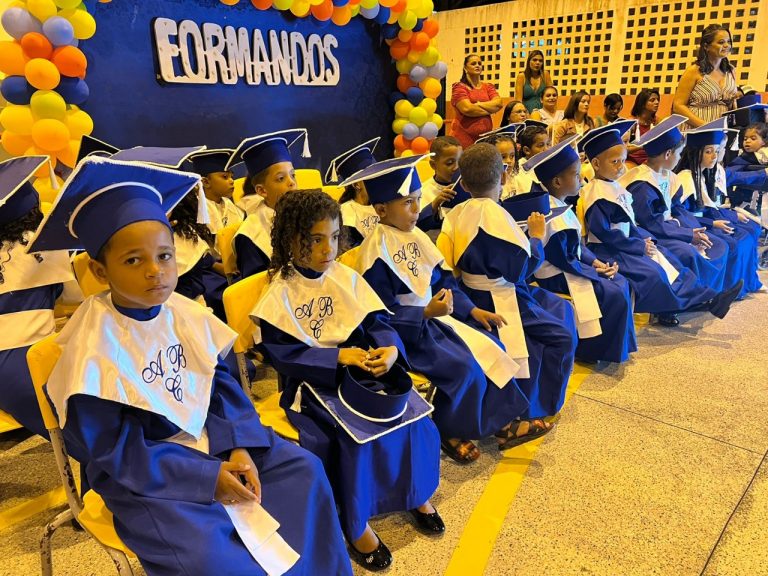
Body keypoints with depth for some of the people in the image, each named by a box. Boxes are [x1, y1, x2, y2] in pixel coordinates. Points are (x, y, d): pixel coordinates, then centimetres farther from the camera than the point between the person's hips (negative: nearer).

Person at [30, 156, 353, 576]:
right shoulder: (93, 349, -21)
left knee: (304, 470, 1)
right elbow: (114, 452, -17)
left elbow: (219, 383, 1)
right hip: (138, 470, -5)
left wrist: (238, 444, -15)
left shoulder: (184, 313, -5)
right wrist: (205, 477, -20)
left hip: (206, 436, 6)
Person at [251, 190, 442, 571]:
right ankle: (356, 523, -1)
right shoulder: (280, 295, -9)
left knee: (414, 418, -10)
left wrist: (390, 349, -23)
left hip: (362, 367, 5)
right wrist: (338, 357, -23)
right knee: (357, 435, -25)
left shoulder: (346, 277, 3)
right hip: (313, 381, -4)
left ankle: (417, 494, 16)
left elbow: (377, 321, 0)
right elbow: (283, 354, -13)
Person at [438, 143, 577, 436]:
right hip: (498, 301, -9)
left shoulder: (456, 213, -2)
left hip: (471, 292, 9)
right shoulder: (495, 214, -23)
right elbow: (522, 266, -19)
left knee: (561, 308, 23)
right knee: (561, 337, 4)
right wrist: (536, 237, -2)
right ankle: (534, 409, 15)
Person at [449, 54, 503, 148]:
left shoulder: (488, 86, 18)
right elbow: (467, 109, -13)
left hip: (485, 136, 5)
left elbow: (499, 104, 3)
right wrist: (490, 110, -1)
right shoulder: (459, 87, 1)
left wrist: (478, 104, -9)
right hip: (464, 137, -4)